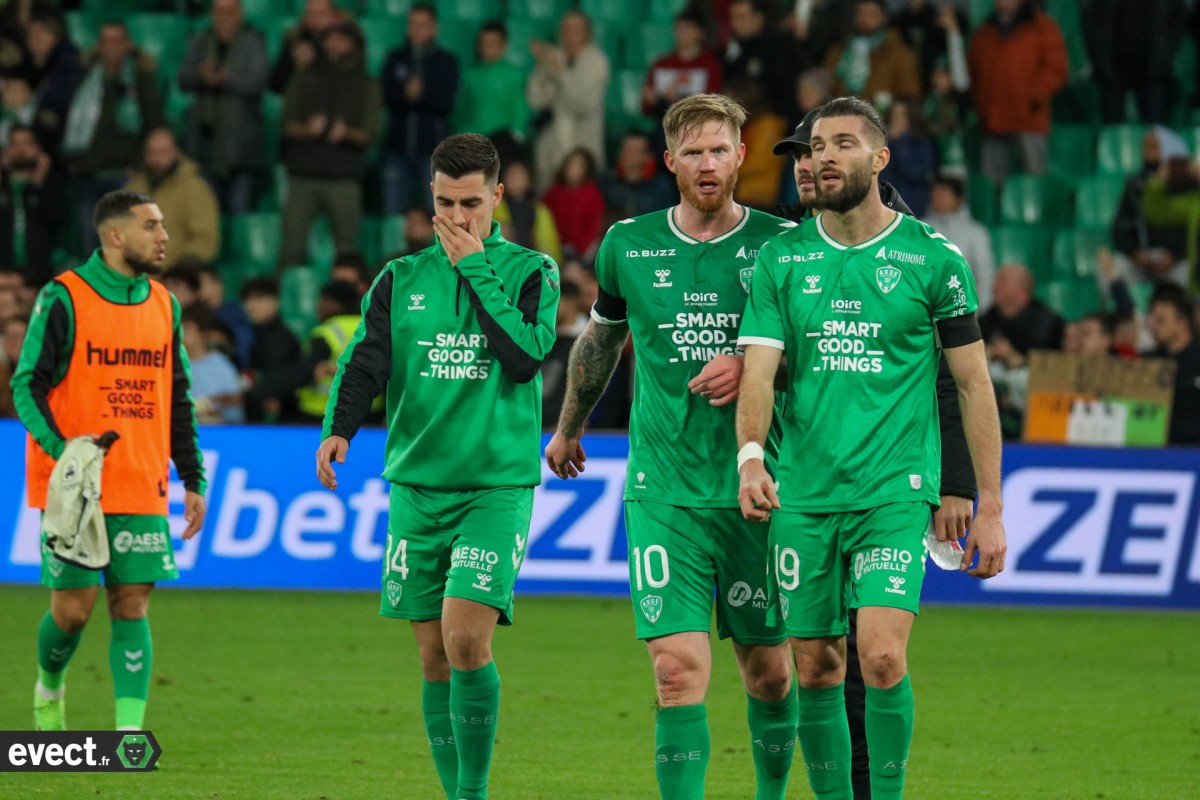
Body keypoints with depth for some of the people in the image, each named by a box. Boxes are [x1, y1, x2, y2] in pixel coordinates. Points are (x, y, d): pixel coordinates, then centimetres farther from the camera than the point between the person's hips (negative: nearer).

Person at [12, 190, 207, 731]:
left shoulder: (163, 305, 11)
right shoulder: (64, 298, -6)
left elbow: (179, 399, 17)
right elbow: (27, 384, -7)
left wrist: (193, 480, 12)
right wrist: (59, 449, -22)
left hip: (141, 491, 4)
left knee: (132, 605, -3)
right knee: (72, 608, -2)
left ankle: (130, 730, -4)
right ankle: (49, 688, 27)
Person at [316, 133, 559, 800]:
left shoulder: (531, 272, 2)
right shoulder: (401, 280, 9)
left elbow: (527, 356, -14)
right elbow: (366, 362, -2)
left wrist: (475, 267, -11)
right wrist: (339, 429, -22)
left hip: (498, 484, -3)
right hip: (417, 484, 3)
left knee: (466, 639, -17)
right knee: (435, 656, 5)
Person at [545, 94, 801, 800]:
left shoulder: (780, 244, -1)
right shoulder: (628, 246, 5)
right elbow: (601, 338, 22)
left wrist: (752, 366, -16)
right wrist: (570, 429, 35)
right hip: (663, 492, 0)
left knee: (769, 667, 9)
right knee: (679, 667, -12)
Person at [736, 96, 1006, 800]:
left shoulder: (932, 258, 0)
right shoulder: (782, 258, 6)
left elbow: (974, 383, 4)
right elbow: (759, 369, -3)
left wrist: (990, 507, 1)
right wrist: (751, 456, -23)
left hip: (895, 490, -3)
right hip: (803, 496, 3)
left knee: (882, 656, -17)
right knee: (816, 669, 5)